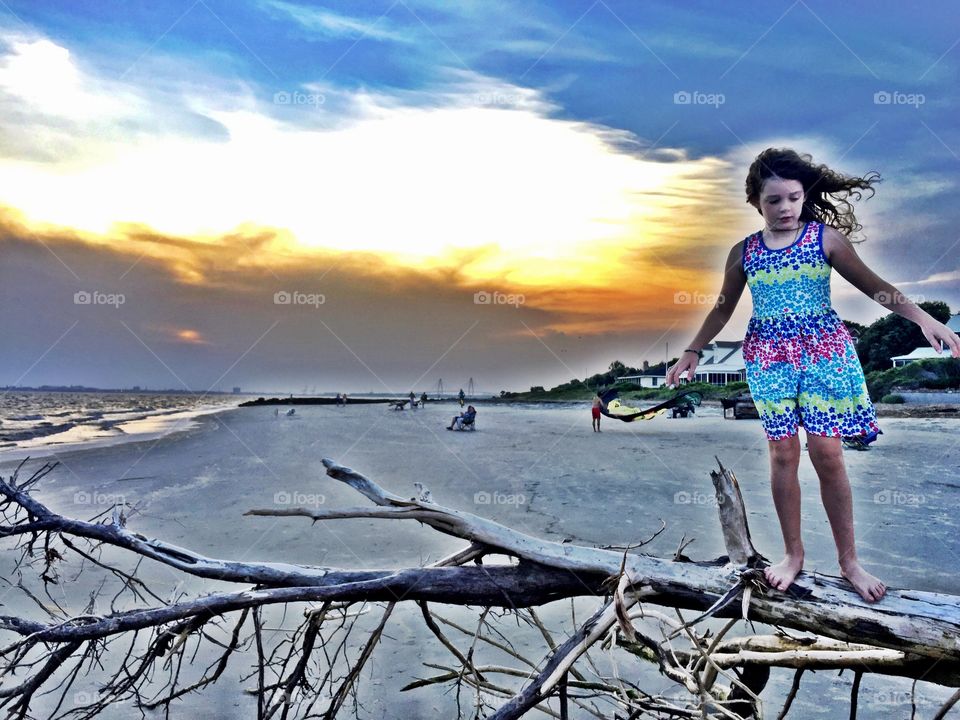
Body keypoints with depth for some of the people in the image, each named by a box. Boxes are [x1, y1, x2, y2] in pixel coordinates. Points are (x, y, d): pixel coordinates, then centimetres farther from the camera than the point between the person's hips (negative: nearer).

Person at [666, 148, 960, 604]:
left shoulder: (826, 237, -2)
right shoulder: (743, 252, 4)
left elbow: (872, 285, -2)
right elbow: (723, 309, 13)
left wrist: (923, 319, -14)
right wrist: (692, 352, 13)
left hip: (823, 352, -1)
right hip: (768, 358, 2)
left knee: (828, 454, -1)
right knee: (783, 454, 5)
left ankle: (849, 560, 15)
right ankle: (793, 554, 20)